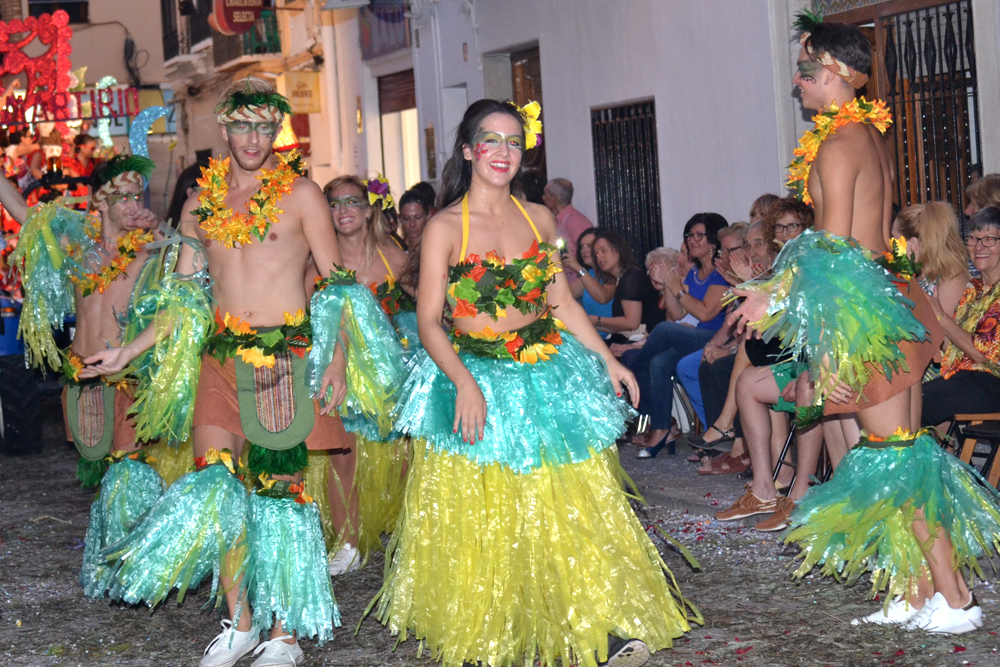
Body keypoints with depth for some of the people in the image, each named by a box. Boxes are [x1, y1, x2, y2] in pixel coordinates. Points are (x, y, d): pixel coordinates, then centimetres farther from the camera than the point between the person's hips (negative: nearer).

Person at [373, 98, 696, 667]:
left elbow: (562, 302, 14)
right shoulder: (446, 227, -6)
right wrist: (464, 383, -24)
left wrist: (607, 360, 7)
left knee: (569, 508, 4)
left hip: (549, 377, 4)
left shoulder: (538, 219, 8)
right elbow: (429, 321, -10)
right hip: (478, 389, -4)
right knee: (485, 519, 0)